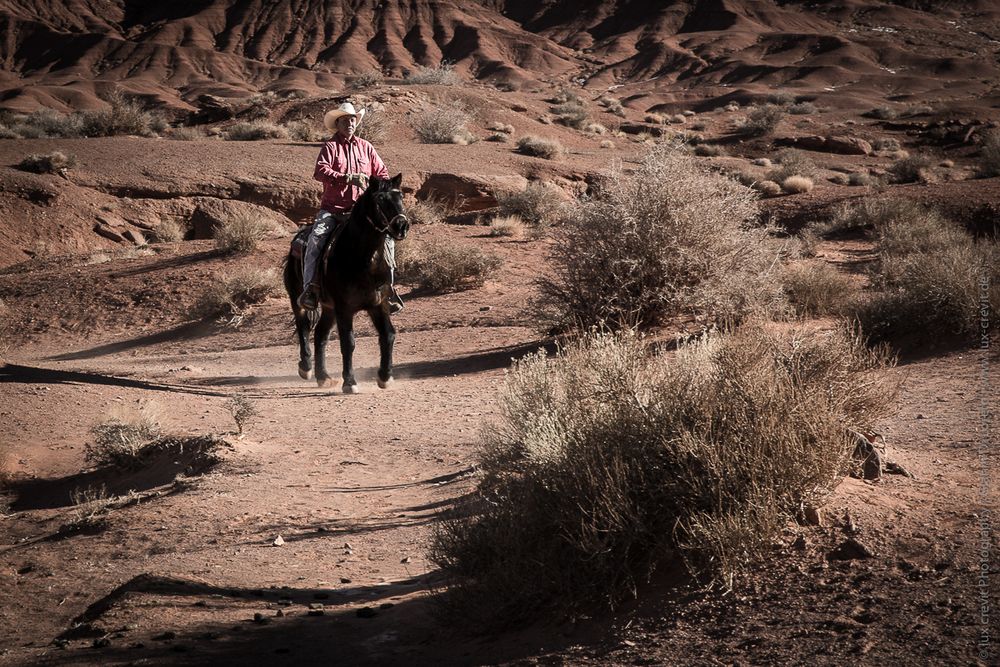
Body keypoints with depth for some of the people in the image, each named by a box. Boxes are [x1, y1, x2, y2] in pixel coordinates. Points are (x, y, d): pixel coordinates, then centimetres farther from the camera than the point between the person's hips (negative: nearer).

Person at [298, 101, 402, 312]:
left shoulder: (365, 147, 14)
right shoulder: (330, 147, 2)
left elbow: (382, 173, 17)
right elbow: (320, 171, -15)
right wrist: (349, 178, -24)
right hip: (332, 209, -3)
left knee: (386, 238, -14)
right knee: (315, 239, -24)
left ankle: (387, 288, -6)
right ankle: (310, 288, -19)